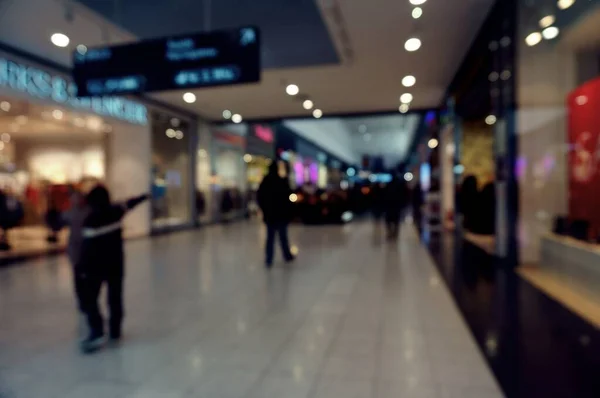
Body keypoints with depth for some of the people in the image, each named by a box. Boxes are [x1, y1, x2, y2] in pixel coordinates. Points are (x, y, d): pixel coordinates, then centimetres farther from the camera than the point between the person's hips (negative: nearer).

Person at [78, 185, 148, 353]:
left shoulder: (90, 221, -17)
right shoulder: (116, 212, -4)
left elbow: (87, 246, -18)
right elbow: (130, 204, 15)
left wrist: (83, 268, -11)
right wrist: (145, 196, 34)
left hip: (96, 265, -5)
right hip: (116, 264, 5)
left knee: (89, 299, 4)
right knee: (115, 298, 13)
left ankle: (97, 333, -6)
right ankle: (115, 331, 22)